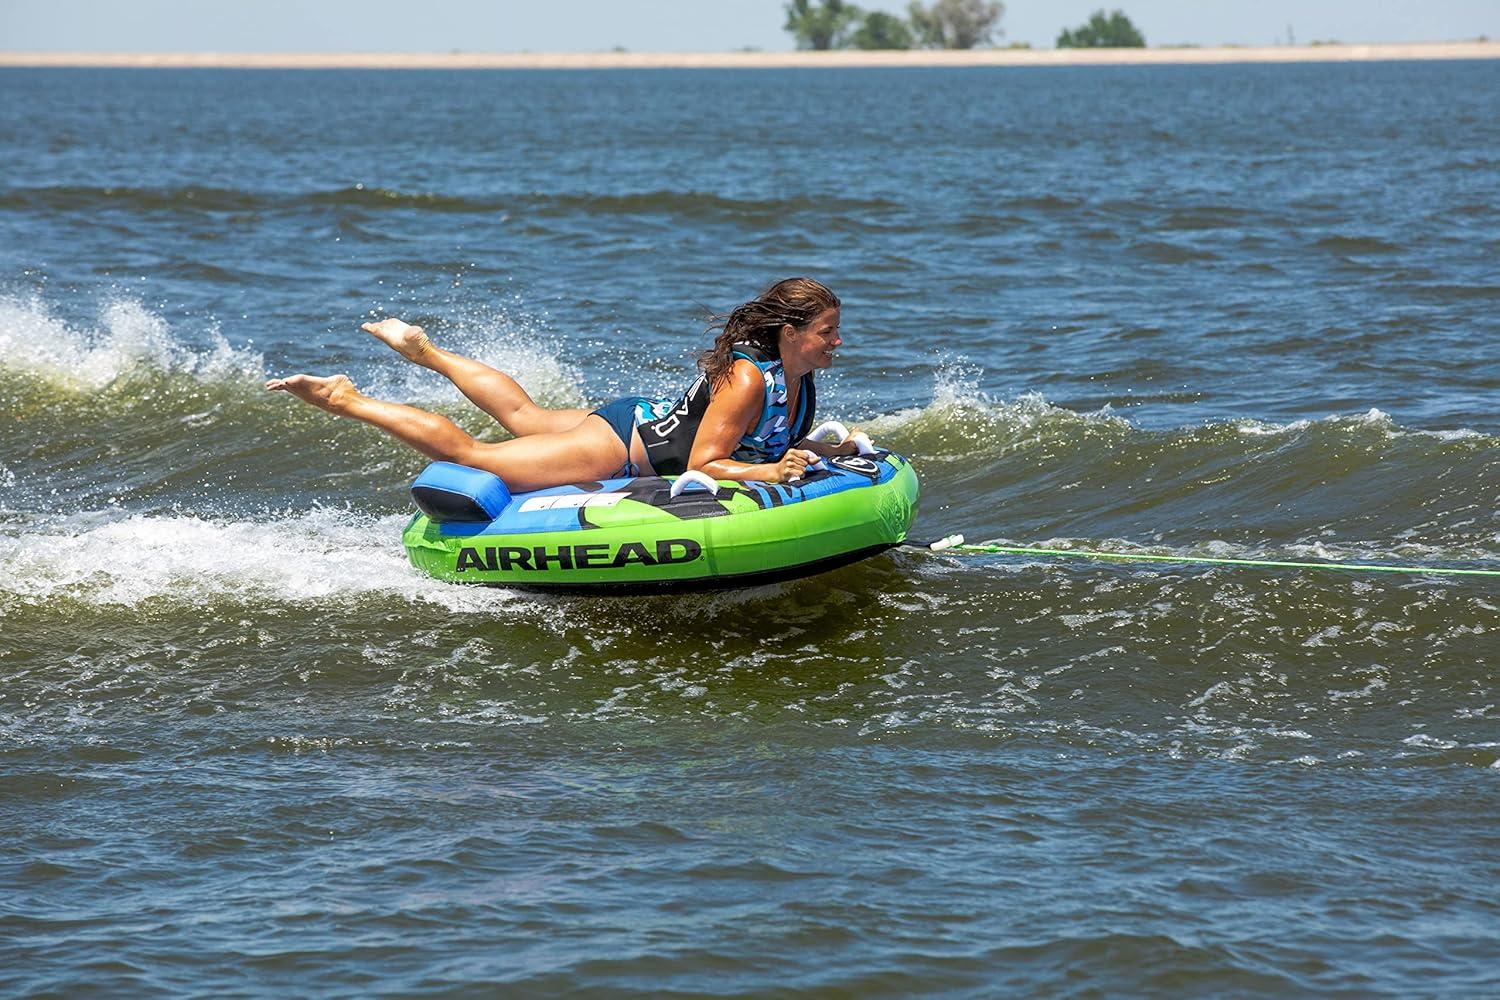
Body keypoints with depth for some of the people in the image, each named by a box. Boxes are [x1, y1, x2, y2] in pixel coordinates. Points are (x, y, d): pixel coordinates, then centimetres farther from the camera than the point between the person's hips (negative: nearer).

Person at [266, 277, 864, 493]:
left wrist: (834, 450, -1)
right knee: (467, 455, -1)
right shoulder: (747, 377, -30)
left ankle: (422, 350, 46)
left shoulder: (797, 377, -3)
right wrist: (772, 472, -39)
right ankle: (343, 398, 8)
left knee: (522, 415, 31)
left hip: (644, 423, 8)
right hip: (619, 444, -8)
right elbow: (701, 464, -31)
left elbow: (767, 441, 12)